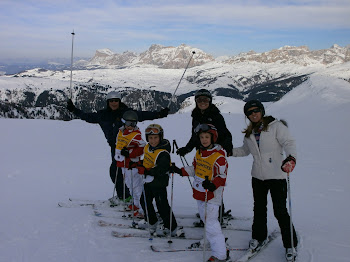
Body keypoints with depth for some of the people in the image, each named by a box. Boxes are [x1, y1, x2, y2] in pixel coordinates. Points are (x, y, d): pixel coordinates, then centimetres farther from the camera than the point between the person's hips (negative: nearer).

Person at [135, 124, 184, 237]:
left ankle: (171, 227, 6)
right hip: (149, 181, 10)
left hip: (159, 182, -9)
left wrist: (147, 171, -31)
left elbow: (161, 170, -31)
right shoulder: (147, 147, 2)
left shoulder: (163, 153, -25)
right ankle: (151, 222, 41)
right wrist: (141, 167, 2)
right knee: (145, 201, 22)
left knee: (162, 205, -6)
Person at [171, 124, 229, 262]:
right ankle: (217, 240, 40)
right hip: (199, 193, 8)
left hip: (212, 194, -8)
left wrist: (212, 185, -34)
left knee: (211, 224, -8)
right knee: (205, 219, 20)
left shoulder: (219, 156, -18)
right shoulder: (199, 153, 7)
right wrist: (180, 171, 10)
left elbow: (222, 176, -17)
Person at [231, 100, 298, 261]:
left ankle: (290, 244, 12)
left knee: (280, 211, -4)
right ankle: (258, 237, 33)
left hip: (276, 176, -5)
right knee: (259, 208, 14)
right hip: (258, 176, 5)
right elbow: (245, 150, 24)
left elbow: (289, 143, -16)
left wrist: (291, 158, -34)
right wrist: (229, 152, 8)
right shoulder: (249, 133, 11)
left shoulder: (276, 126, -7)